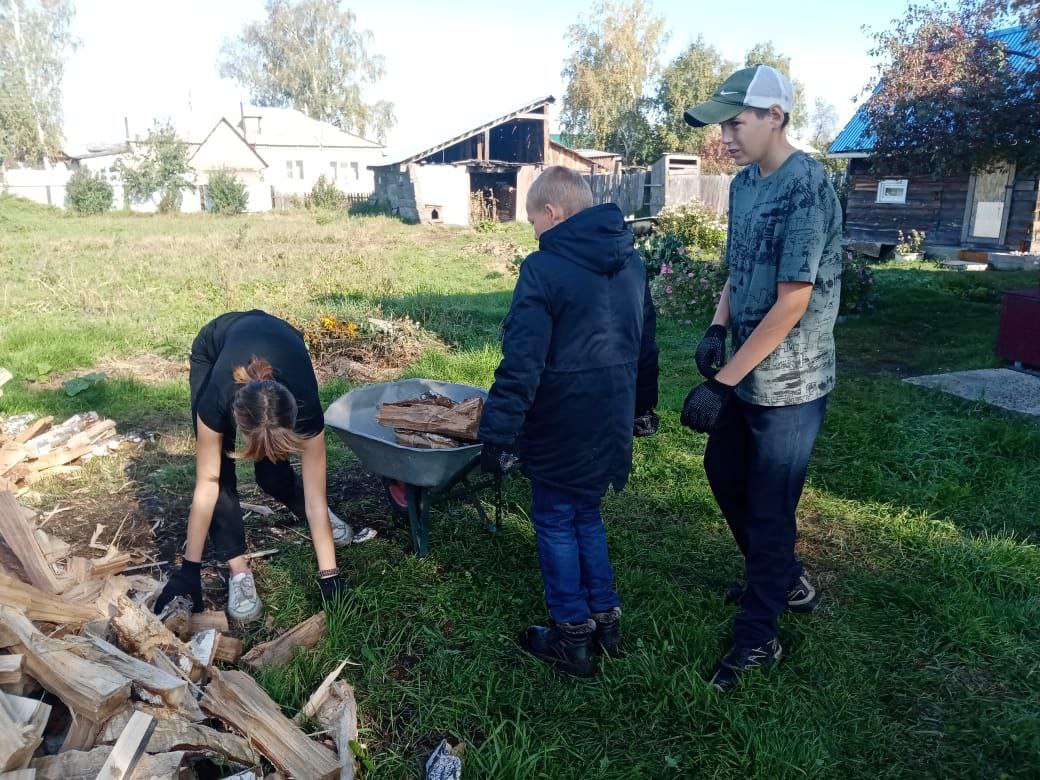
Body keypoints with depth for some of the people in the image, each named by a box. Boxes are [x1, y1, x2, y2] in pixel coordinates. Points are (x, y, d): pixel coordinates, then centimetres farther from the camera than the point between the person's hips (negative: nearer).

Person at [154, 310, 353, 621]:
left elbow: (315, 498, -32)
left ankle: (320, 519, 22)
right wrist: (190, 568, -23)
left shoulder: (305, 409, -40)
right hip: (213, 349, 0)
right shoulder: (217, 399, -41)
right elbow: (207, 483, -30)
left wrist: (329, 577, -28)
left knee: (272, 474, -8)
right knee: (219, 471, -17)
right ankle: (239, 571, -7)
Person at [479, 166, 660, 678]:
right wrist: (643, 405, 28)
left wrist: (498, 433, -16)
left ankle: (572, 638, 20)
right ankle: (605, 619, 30)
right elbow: (646, 342, 17)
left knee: (556, 523, 9)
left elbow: (521, 362, -20)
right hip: (611, 419, 7)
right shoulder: (630, 260, 8)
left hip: (561, 425, -7)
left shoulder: (544, 267, -16)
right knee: (587, 515, 21)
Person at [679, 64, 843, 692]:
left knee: (768, 511, 3)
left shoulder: (807, 187, -20)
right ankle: (787, 582, 43)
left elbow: (791, 305, -23)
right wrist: (717, 328, -1)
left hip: (788, 384, -9)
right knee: (725, 475, 22)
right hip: (743, 372, 9)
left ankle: (759, 638, 24)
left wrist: (720, 383, -23)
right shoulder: (745, 183, 7)